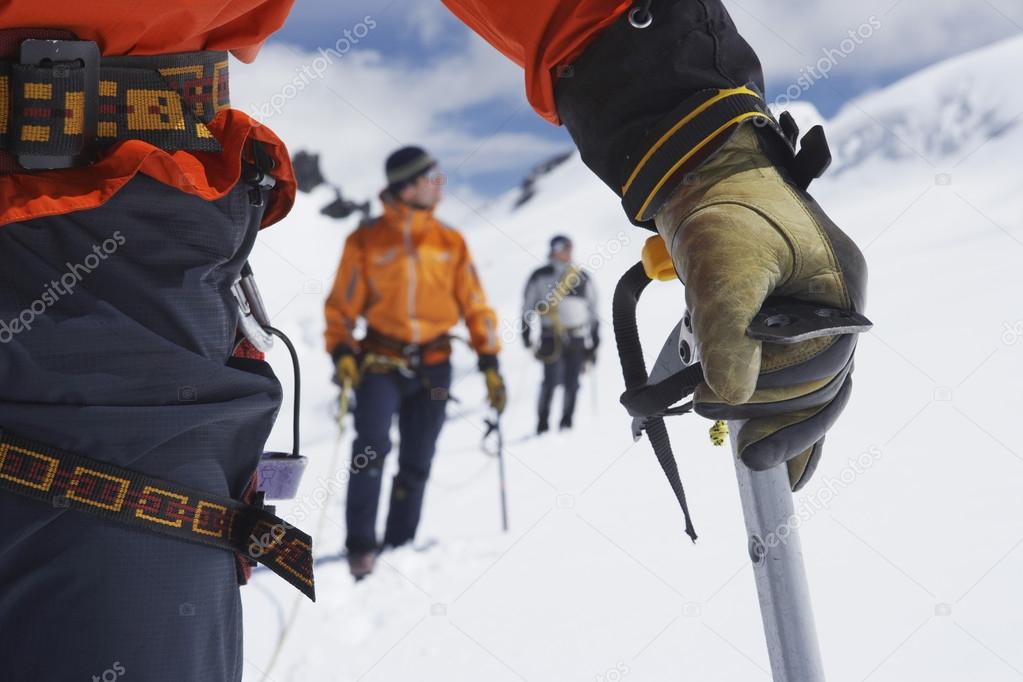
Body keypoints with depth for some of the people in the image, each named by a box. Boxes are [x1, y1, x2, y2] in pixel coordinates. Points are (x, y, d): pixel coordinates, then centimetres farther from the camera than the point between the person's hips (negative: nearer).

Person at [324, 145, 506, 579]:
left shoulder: (450, 242, 6)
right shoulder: (365, 242, -1)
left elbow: (474, 305, 9)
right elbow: (342, 305, 2)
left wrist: (489, 363, 4)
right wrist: (341, 352, -13)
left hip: (433, 365, 3)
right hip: (380, 362, -2)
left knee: (417, 463, 4)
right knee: (372, 445, -19)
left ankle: (399, 548, 16)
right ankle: (360, 547, -12)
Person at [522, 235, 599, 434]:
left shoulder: (582, 277, 11)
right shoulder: (539, 277, 5)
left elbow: (593, 310, 16)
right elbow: (528, 307, 9)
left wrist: (595, 339, 12)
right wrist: (526, 333, 0)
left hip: (578, 337, 2)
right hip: (551, 337, -2)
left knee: (572, 383, -1)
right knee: (552, 380, -12)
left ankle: (566, 423, 10)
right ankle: (542, 423, -2)